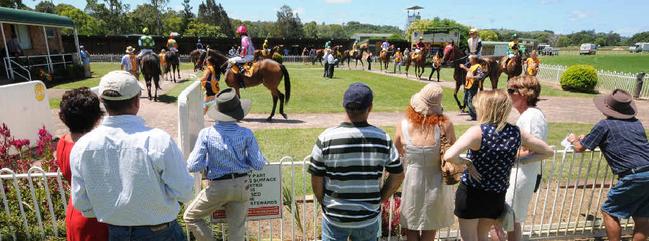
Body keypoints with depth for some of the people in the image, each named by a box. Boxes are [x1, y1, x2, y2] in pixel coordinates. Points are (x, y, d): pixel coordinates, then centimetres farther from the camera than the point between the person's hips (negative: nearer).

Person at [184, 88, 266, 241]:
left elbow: (193, 166, -12)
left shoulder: (206, 134, -12)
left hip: (217, 187, -2)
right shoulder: (246, 134, -10)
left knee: (190, 217, 23)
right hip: (242, 186, 2)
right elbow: (259, 165, -8)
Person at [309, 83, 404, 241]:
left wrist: (324, 204, 7)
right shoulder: (383, 138, -11)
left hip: (335, 217, -1)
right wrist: (379, 200, 10)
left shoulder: (326, 138, -16)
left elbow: (316, 179, -9)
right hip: (369, 218, 2)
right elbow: (397, 176, -2)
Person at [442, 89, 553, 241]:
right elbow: (547, 151, 11)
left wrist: (467, 162, -17)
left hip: (471, 194, -5)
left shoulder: (477, 132, -21)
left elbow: (449, 156, -36)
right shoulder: (516, 133, -5)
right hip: (497, 196, 5)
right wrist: (518, 161, 3)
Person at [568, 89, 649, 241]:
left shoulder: (605, 125, -4)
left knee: (609, 212, 7)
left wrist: (575, 140, 27)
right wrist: (589, 138, 37)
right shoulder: (636, 123, 15)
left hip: (634, 176, -7)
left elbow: (580, 148, 4)